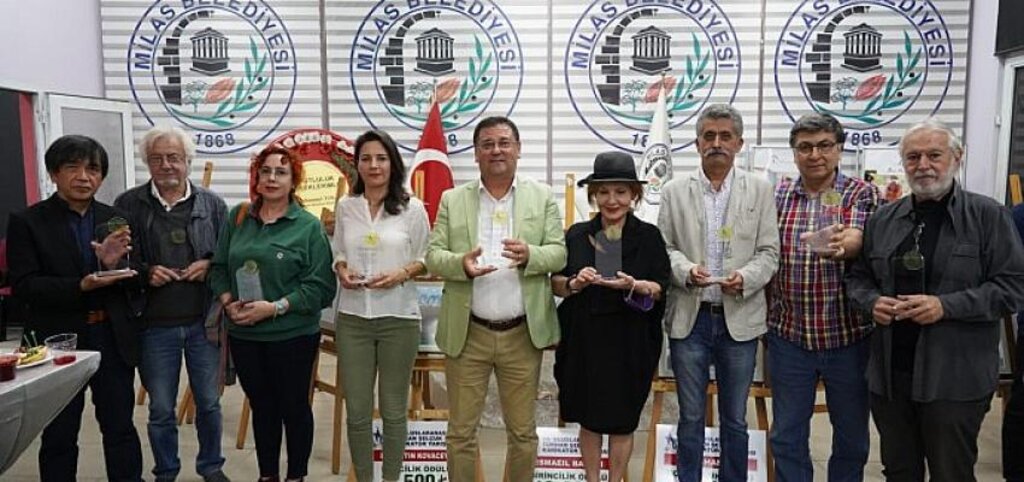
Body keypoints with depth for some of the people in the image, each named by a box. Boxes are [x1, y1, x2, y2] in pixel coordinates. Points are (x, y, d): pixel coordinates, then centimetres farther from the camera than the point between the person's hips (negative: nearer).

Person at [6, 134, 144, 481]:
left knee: (120, 427, 13)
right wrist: (80, 287, -24)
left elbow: (134, 282, 2)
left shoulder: (116, 221, 4)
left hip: (114, 339, 2)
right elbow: (24, 285, -10)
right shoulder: (26, 222, -4)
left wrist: (114, 265, -19)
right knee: (59, 436, 11)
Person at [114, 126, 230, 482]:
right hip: (154, 325, 0)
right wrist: (145, 272, -14)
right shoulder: (128, 205, -1)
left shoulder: (212, 204, 2)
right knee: (161, 409, 12)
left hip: (203, 321, 1)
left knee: (209, 402, 13)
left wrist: (209, 265, -13)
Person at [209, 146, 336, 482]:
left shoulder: (309, 226, -7)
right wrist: (228, 301, -9)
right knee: (261, 406, 17)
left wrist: (275, 308, -19)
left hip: (293, 335, -4)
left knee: (294, 406, 10)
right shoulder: (237, 217, 6)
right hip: (243, 334, 4)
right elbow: (219, 267, 9)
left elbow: (320, 286, -11)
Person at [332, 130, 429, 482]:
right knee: (357, 412, 8)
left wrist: (402, 274, -15)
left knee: (394, 411, 11)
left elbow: (423, 259, 3)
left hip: (398, 318, -2)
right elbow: (338, 254, 13)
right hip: (353, 318, 2)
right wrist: (342, 272, -8)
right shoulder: (345, 207, 5)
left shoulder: (413, 208, -2)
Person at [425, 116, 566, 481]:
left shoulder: (542, 197, 5)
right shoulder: (452, 200, 5)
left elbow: (559, 253, -2)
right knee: (461, 431, 10)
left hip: (523, 334, 0)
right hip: (467, 334, 0)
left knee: (523, 431, 13)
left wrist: (530, 255, -24)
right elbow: (432, 255, 0)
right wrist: (460, 263, -22)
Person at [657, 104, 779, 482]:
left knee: (735, 420, 13)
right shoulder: (674, 192, 4)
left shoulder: (759, 191, 4)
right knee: (690, 418, 10)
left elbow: (768, 252, 1)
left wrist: (746, 278, -18)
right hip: (689, 318, 0)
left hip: (739, 319, 0)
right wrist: (686, 270, -17)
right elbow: (663, 247, 2)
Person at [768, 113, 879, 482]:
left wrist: (839, 243, -45)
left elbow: (858, 242, -22)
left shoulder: (862, 194, -3)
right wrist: (766, 315, 4)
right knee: (787, 436, 11)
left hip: (849, 335, -1)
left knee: (852, 435, 13)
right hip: (788, 334, 2)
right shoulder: (777, 196, 4)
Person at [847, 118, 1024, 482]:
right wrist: (872, 301, -8)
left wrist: (946, 306, -19)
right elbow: (858, 277, 14)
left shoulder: (988, 216, -4)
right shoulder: (883, 219, 8)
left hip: (955, 379, -4)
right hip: (889, 374, 4)